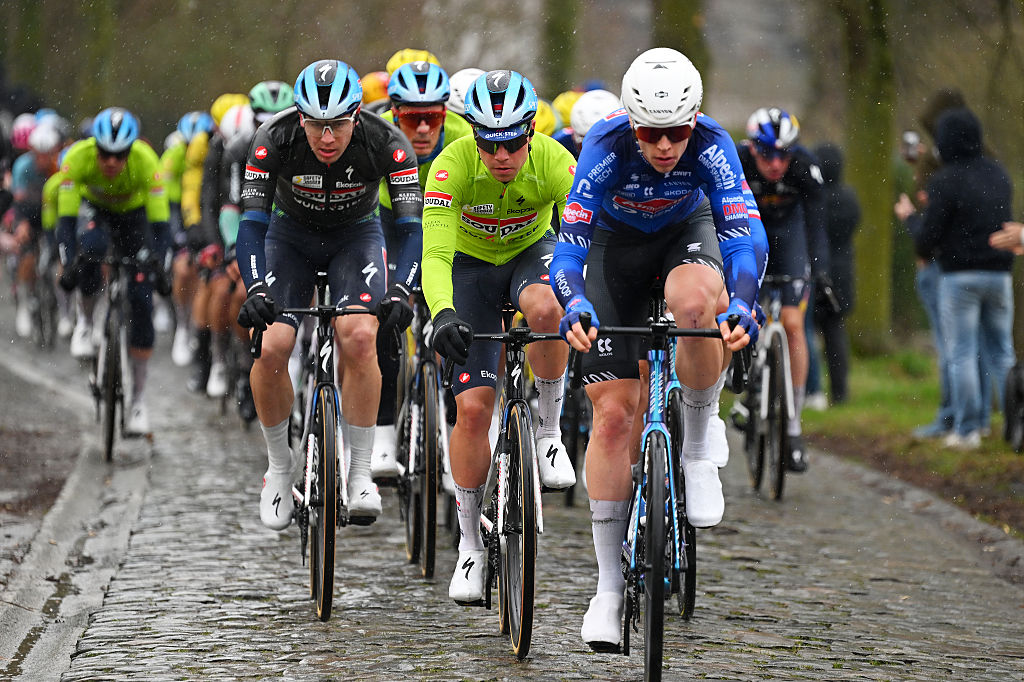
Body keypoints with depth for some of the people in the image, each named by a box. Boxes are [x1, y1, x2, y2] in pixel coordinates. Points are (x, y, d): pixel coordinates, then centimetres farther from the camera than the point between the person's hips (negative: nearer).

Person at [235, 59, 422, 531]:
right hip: (291, 234, 1)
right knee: (270, 347, -19)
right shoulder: (274, 140, -30)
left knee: (359, 337, -27)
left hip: (356, 233, -1)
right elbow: (252, 221, -32)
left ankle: (361, 474, -15)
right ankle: (279, 465, 5)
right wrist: (255, 289, -48)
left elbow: (411, 224, -32)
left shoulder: (385, 143, -30)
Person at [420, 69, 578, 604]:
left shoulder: (554, 163, -28)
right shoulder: (453, 166, -31)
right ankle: (470, 544, 4)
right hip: (472, 265, 0)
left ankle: (549, 430, -15)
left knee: (544, 307, -38)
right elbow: (435, 254, -40)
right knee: (472, 405, -11)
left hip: (532, 253, 1)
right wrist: (442, 314, -58)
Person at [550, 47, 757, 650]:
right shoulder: (606, 146, -32)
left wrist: (741, 305, -57)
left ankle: (699, 451, -16)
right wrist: (575, 305, -58)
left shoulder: (712, 145, -31)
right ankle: (609, 582, -1)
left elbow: (740, 234, -38)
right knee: (615, 412, -9)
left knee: (696, 299, -39)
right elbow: (571, 238, -39)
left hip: (687, 231, 0)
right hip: (617, 243, 0)